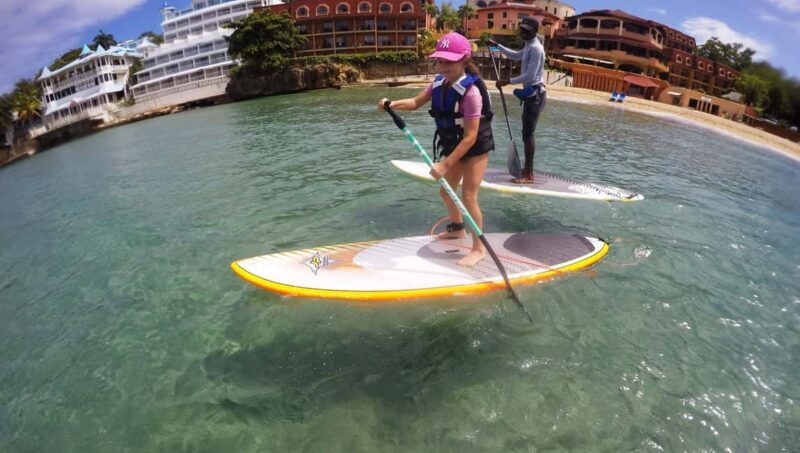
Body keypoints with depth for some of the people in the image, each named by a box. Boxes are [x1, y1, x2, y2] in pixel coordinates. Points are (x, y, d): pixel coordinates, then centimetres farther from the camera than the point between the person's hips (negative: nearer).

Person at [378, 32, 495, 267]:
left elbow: (470, 137, -30)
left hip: (475, 148, -8)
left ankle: (479, 248, 7)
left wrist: (445, 164, -32)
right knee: (446, 191, 16)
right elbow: (416, 102, 2)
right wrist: (393, 104, -19)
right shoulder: (439, 82, -6)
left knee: (468, 197, -9)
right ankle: (457, 228, 43)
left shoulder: (470, 91, -28)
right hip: (453, 145, 8)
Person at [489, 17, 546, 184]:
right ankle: (527, 168, 26)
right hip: (531, 93, 11)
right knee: (527, 133, 16)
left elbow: (530, 75, -24)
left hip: (535, 94, -11)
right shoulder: (529, 46, 17)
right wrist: (497, 45, 35)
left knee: (528, 134, -12)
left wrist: (508, 81, -20)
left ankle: (529, 175, -10)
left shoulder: (535, 48, -16)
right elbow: (516, 55, 37)